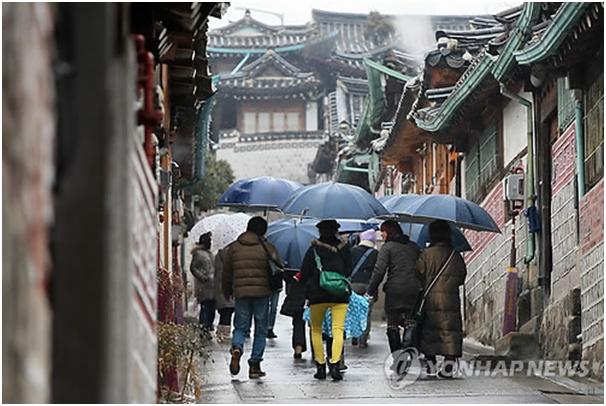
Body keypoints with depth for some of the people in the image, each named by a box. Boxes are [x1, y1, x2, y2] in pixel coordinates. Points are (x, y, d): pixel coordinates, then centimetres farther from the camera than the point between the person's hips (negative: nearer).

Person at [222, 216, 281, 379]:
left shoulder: (234, 247, 6)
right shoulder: (268, 248, -1)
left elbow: (226, 272, 10)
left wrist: (227, 292, 23)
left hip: (241, 292, 2)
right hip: (262, 292, -2)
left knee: (240, 326, 11)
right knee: (260, 330, 8)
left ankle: (237, 348, -20)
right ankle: (255, 364, 5)